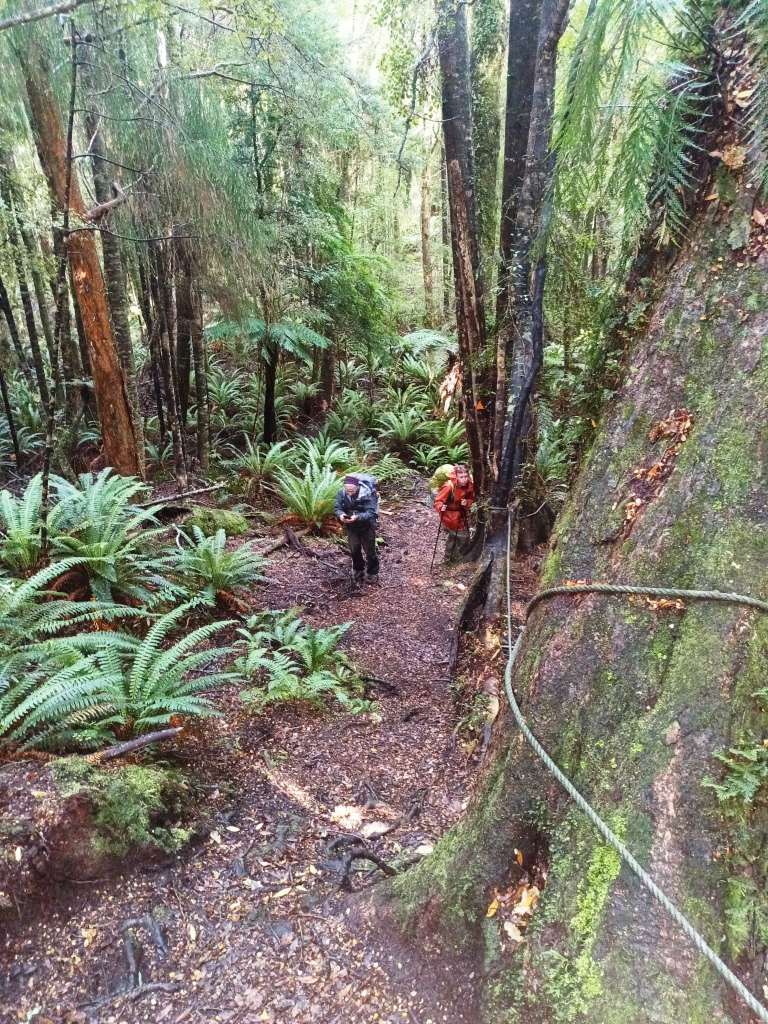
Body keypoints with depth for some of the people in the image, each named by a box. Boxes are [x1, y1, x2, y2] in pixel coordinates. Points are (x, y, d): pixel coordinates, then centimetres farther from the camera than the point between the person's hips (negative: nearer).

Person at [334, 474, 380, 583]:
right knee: (354, 550, 15)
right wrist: (341, 515, -38)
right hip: (351, 527, 4)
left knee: (369, 551, 9)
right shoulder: (341, 492, -19)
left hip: (366, 526, -3)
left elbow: (370, 513, -32)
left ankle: (372, 573, 30)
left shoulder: (367, 494, -30)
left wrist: (357, 517, -49)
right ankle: (358, 571, 37)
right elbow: (337, 508, -15)